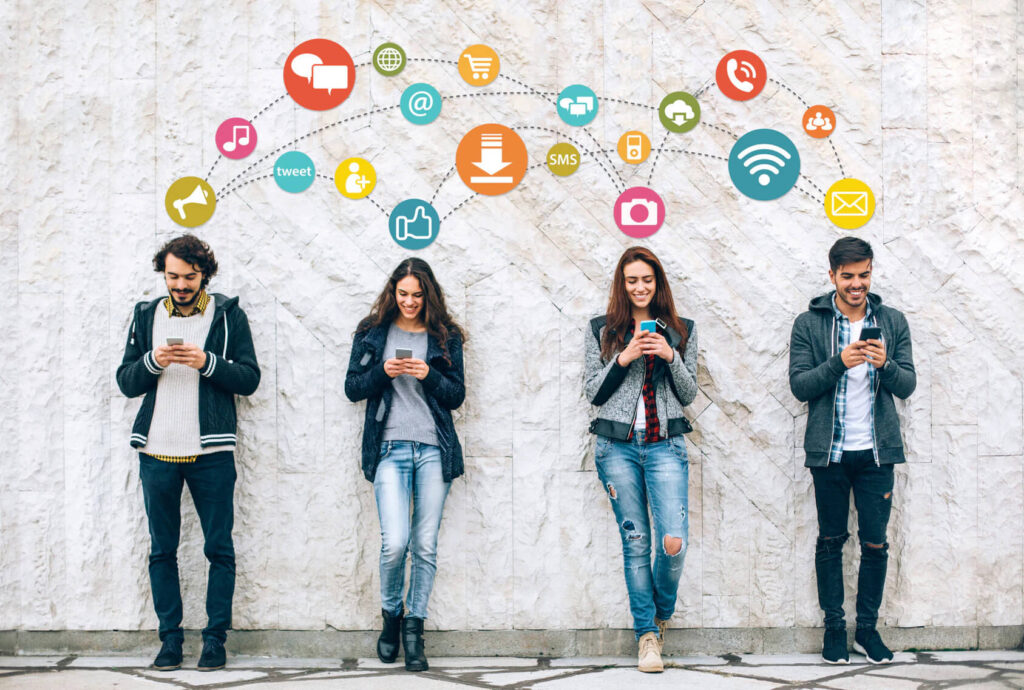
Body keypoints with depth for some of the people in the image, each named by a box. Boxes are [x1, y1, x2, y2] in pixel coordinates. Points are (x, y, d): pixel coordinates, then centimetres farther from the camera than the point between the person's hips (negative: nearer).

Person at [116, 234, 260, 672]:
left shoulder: (228, 315, 4)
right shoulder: (146, 316, 12)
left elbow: (249, 379, -1)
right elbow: (125, 382, 9)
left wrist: (207, 362, -16)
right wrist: (152, 361, -10)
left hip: (211, 453, -2)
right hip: (157, 451, 3)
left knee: (219, 549, 0)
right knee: (162, 550, 7)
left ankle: (215, 637, 9)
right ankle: (170, 636, 15)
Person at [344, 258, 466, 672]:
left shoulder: (445, 336, 9)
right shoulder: (372, 332, 8)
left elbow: (457, 396, 7)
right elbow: (353, 389, 7)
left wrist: (429, 375, -12)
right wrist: (383, 372, -11)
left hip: (434, 450, 1)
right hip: (389, 448, -1)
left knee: (426, 546, 1)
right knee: (395, 543, -13)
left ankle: (414, 627, 14)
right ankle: (391, 614, 14)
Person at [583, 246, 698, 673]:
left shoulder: (681, 331, 11)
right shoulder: (602, 330, 9)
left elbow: (689, 394, 8)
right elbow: (593, 393, 4)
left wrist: (671, 357, -8)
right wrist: (623, 358, -9)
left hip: (666, 445, 0)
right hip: (617, 446, 0)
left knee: (673, 541, -12)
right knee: (635, 542, 3)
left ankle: (661, 615, 17)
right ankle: (647, 633, 15)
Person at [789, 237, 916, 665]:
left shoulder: (892, 322, 7)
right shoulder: (809, 324, 1)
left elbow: (908, 385, 3)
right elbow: (799, 385, -6)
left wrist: (885, 365, -19)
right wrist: (839, 362, -20)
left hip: (876, 452, 2)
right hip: (829, 452, -1)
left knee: (875, 544, 4)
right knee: (831, 541, 8)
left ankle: (867, 629, 17)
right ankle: (834, 627, 18)